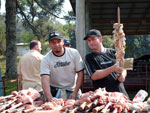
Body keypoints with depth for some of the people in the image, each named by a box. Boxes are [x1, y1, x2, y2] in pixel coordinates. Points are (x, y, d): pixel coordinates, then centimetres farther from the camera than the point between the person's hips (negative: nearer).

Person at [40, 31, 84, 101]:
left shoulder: (74, 53, -5)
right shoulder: (46, 59, -9)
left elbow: (80, 73, -4)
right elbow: (45, 80, -18)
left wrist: (75, 93, -12)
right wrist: (50, 98, -33)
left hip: (72, 90, 1)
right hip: (54, 91, -1)